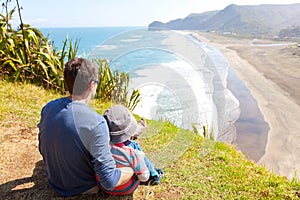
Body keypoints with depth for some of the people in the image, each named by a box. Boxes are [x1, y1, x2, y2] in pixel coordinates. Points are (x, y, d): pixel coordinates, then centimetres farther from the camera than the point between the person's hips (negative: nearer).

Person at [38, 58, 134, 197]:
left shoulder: (47, 108, -14)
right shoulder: (96, 124, -35)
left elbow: (43, 150, 3)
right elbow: (109, 182, -33)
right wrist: (134, 169, -15)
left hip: (53, 183, 6)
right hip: (82, 189, -5)